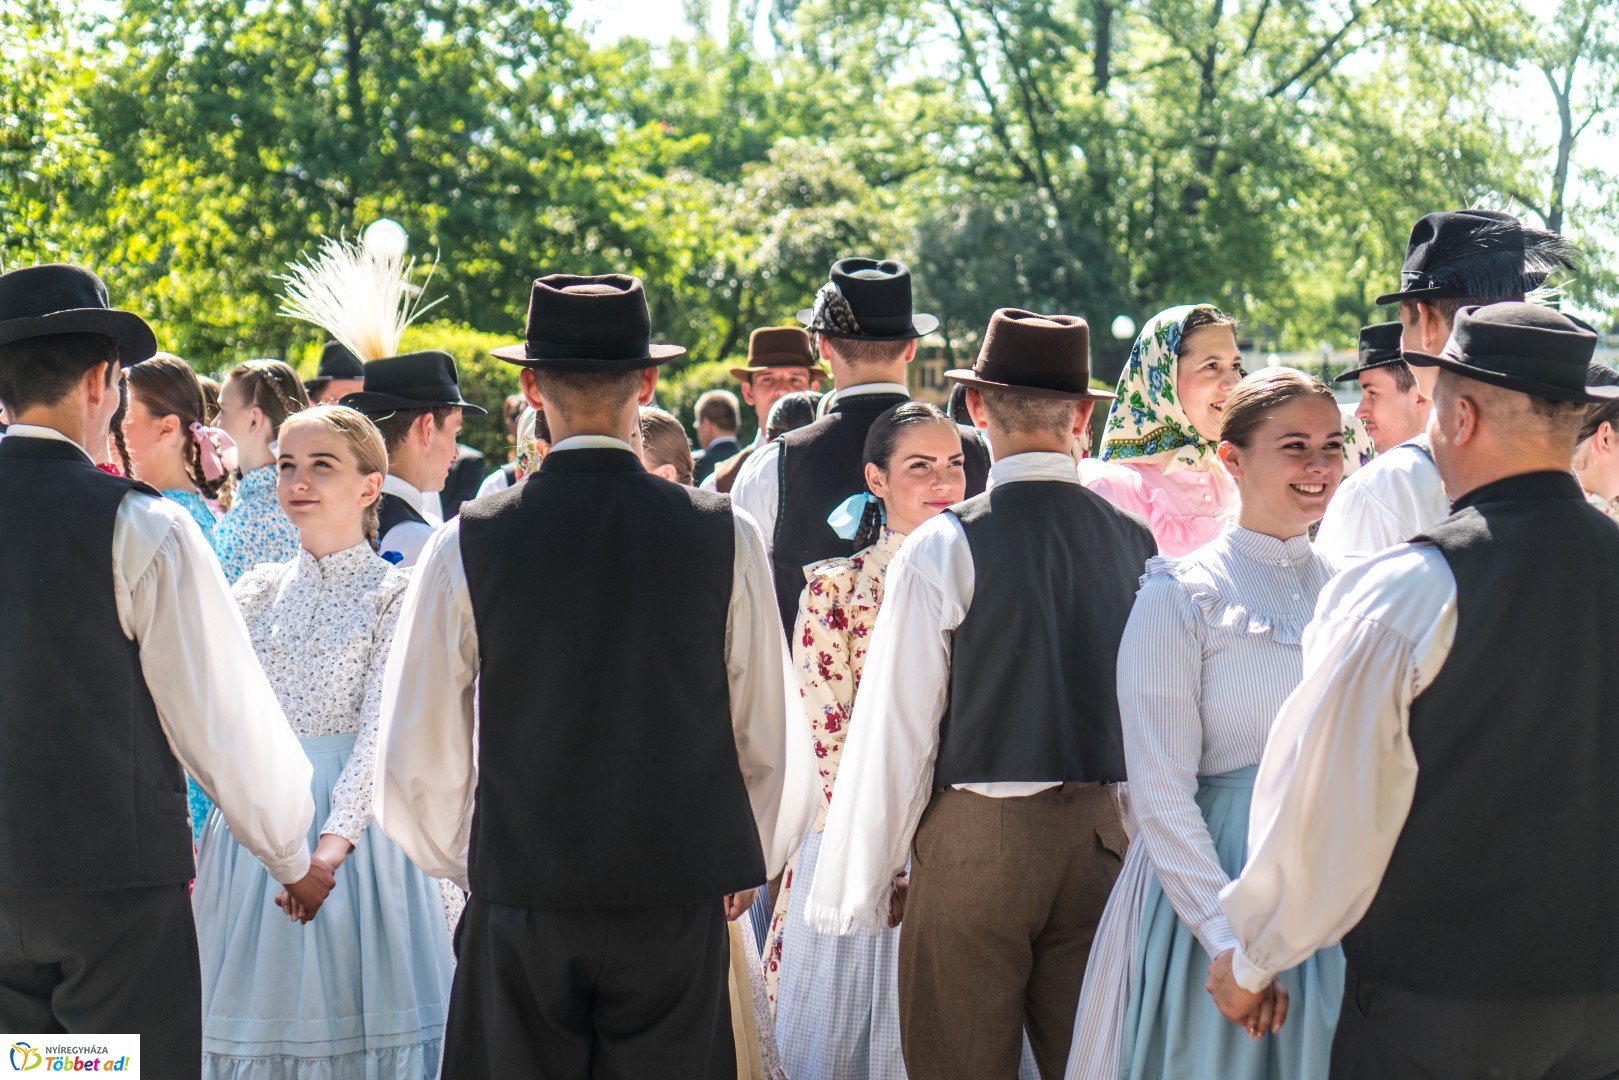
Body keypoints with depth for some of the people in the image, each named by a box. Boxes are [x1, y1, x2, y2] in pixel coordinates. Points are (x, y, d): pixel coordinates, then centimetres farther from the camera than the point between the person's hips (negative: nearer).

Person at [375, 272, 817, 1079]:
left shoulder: (470, 544, -5)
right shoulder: (722, 537, -4)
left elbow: (417, 757, 0)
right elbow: (768, 738, 3)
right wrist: (747, 863, 20)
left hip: (520, 901, 0)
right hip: (677, 900, 0)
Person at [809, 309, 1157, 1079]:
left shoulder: (944, 549, -10)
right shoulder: (1133, 541, 1)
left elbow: (898, 728, -8)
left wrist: (858, 891, 0)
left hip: (974, 838, -4)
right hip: (1101, 835, 4)